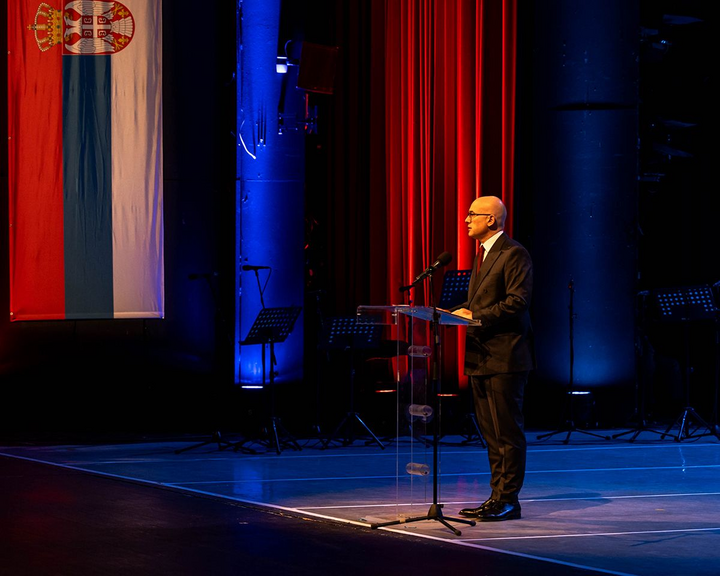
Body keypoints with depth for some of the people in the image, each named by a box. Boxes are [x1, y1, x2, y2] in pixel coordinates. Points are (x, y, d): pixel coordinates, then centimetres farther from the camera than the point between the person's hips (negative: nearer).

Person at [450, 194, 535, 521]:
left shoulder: (514, 254, -11)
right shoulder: (484, 254, 20)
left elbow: (517, 301, -20)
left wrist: (476, 316, -21)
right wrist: (455, 312, 5)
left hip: (505, 358, -10)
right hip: (481, 358, 10)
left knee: (507, 432, -5)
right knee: (491, 433, 12)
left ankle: (508, 500, -1)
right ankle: (497, 497, 18)